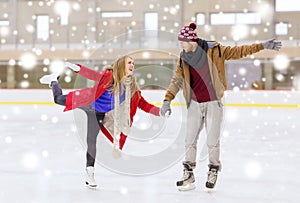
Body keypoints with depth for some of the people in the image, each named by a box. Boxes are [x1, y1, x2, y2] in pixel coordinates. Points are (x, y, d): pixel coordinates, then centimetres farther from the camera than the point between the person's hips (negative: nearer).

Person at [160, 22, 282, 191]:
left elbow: (238, 52, -5)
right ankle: (188, 174, 14)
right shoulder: (184, 58, 2)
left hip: (213, 103, -3)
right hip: (195, 104, 4)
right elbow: (177, 79, 3)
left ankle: (213, 171, 23)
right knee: (190, 140, 4)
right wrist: (167, 100, -6)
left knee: (212, 141, 3)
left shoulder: (214, 51, -9)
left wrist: (262, 46, -11)